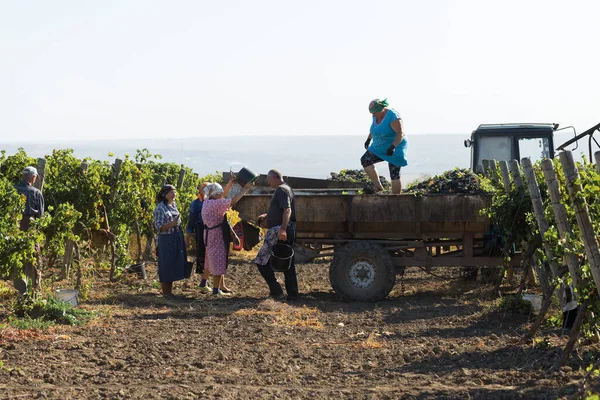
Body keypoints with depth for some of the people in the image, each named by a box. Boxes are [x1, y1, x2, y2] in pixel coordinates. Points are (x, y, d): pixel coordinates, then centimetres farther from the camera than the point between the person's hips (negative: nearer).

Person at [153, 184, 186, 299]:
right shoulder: (160, 208, -12)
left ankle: (169, 291, 20)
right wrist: (172, 224, -29)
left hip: (176, 239, 8)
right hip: (166, 240, -7)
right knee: (166, 266, -1)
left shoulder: (174, 205, 10)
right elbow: (159, 227, -17)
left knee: (174, 266, 10)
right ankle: (165, 292, 8)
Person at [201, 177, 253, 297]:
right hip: (216, 236, -10)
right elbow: (233, 201, -26)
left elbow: (223, 194, 20)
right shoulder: (214, 204, -23)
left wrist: (230, 182, 10)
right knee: (218, 261, -3)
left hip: (213, 235, 10)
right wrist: (245, 189, -19)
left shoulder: (208, 201, 6)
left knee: (219, 261, 18)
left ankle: (222, 287, 28)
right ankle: (216, 290, 1)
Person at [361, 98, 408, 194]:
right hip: (380, 148, 8)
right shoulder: (377, 116, 1)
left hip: (395, 148, -8)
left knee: (394, 175, -8)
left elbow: (401, 133, -30)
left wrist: (393, 146, -41)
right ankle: (378, 187, 0)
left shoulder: (392, 116, -23)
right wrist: (369, 139, 28)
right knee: (365, 160, -6)